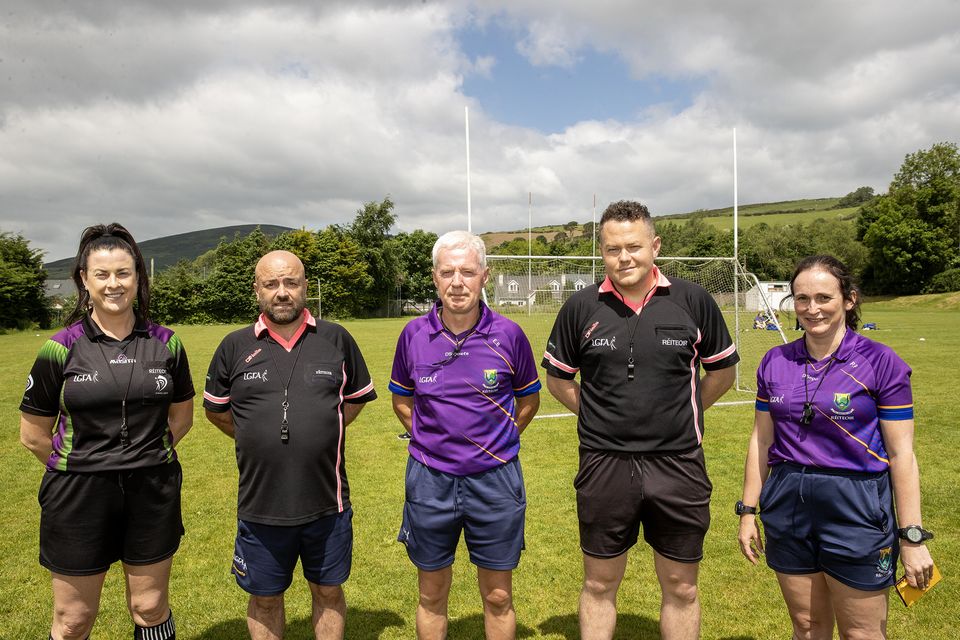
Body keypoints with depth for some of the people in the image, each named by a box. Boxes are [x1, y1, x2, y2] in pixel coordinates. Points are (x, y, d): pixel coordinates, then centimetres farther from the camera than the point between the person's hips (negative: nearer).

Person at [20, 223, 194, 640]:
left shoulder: (165, 344, -1)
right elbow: (33, 435, 1)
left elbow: (181, 417, 11)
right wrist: (77, 470, 4)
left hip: (152, 493, 1)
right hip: (80, 497, -1)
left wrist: (143, 457, 4)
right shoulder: (61, 348, -6)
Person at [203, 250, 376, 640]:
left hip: (327, 501, 0)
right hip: (260, 503, 0)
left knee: (328, 592, 17)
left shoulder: (336, 339, -3)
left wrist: (324, 432, 4)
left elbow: (358, 396, 11)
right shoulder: (235, 347, -2)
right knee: (264, 598, 18)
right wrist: (256, 440, 5)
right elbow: (215, 408, 12)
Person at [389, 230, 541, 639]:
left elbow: (529, 400, 8)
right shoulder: (414, 334, -4)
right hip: (429, 480, 1)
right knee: (432, 597, 16)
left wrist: (497, 441, 4)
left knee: (498, 598, 13)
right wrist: (431, 438, 4)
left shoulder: (508, 335, -7)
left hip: (494, 480, -1)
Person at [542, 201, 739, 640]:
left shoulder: (693, 301, -3)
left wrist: (680, 415, 4)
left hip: (677, 465, 0)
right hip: (604, 466, 0)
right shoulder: (581, 307, -3)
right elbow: (556, 378, 10)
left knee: (681, 589, 14)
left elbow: (722, 371, 10)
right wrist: (598, 416, 2)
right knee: (599, 585, 14)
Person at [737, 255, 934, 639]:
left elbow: (901, 454, -7)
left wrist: (912, 537, -8)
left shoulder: (880, 362, -8)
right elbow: (761, 441, 8)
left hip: (855, 509, -3)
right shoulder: (774, 362, 3)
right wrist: (748, 511, 9)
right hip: (787, 506, 4)